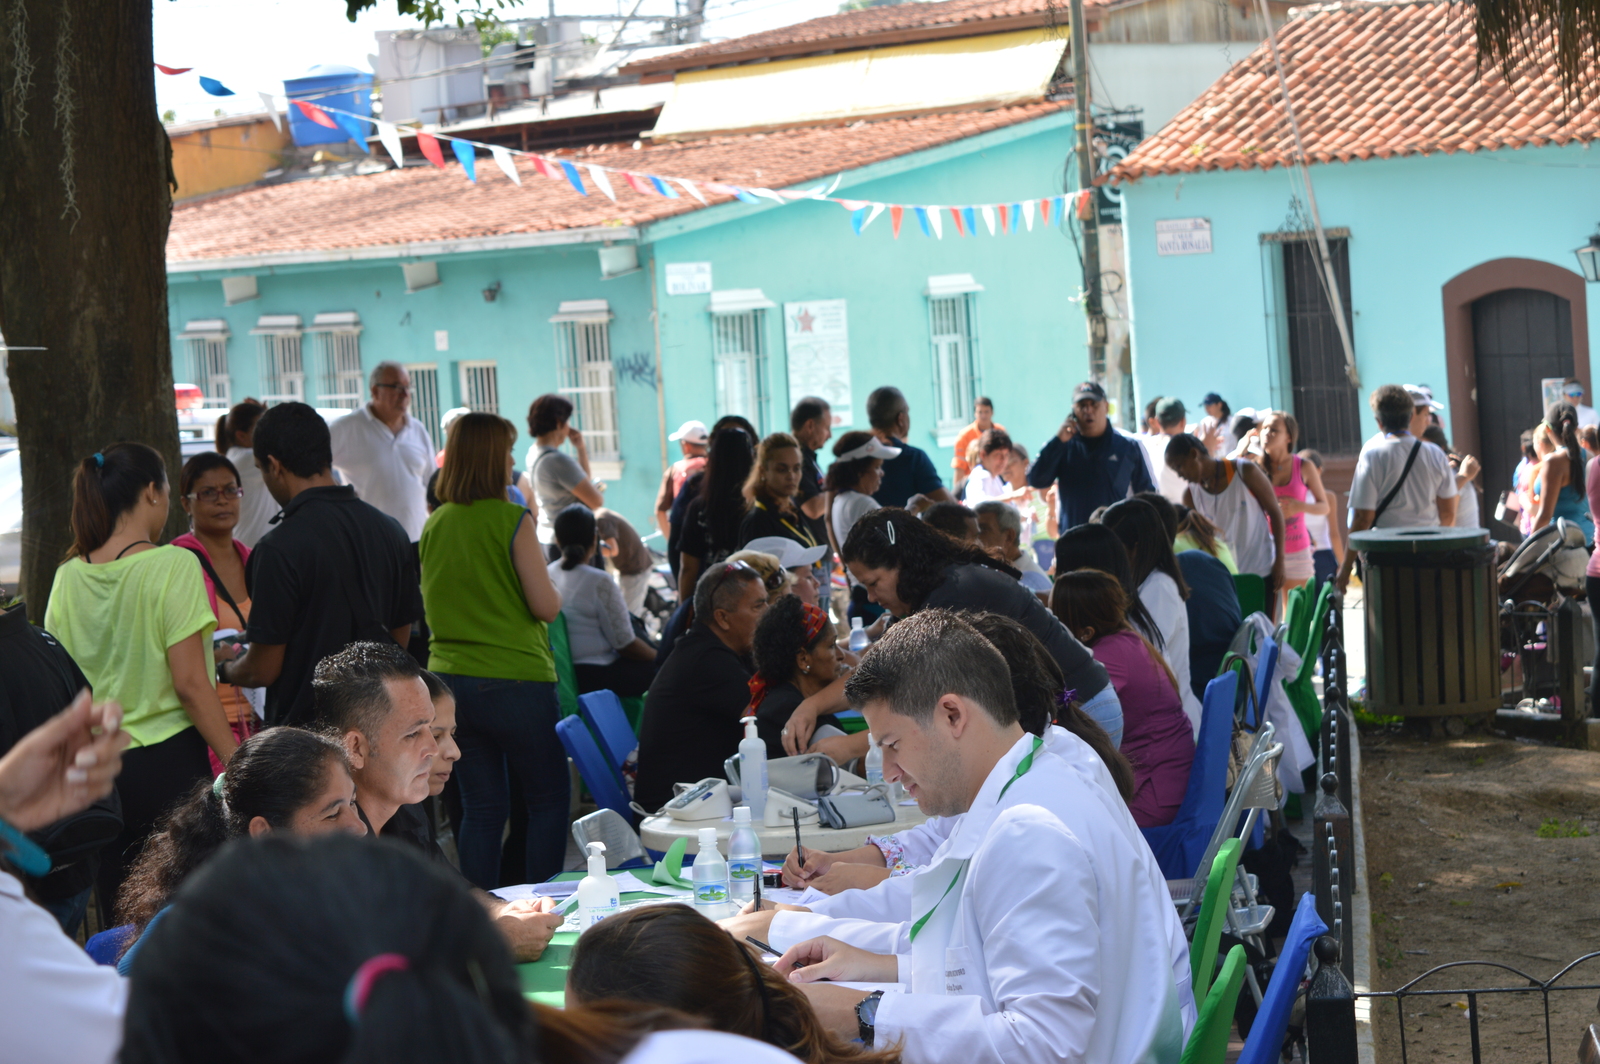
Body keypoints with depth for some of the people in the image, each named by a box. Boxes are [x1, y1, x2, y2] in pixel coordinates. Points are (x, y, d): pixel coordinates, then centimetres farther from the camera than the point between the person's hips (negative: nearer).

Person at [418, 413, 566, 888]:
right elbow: (546, 606, -13)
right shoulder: (511, 519, -13)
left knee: (481, 807, 11)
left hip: (450, 677, 5)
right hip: (515, 679, -5)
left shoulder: (435, 525, 4)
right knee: (548, 799, 9)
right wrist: (552, 586, 7)